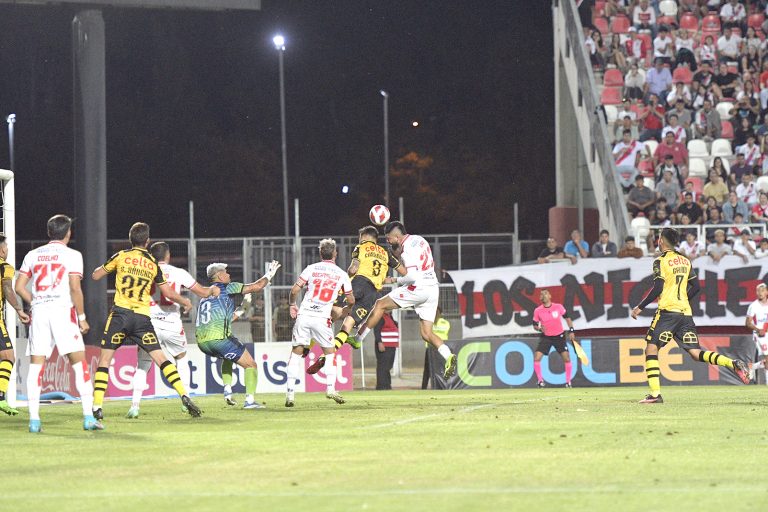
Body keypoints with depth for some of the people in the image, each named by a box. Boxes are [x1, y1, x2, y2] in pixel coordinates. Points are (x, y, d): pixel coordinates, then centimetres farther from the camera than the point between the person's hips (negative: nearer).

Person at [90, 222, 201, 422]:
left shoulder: (121, 257, 4)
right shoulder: (153, 264, 10)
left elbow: (95, 276, 13)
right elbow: (169, 293, 13)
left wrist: (106, 268, 34)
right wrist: (185, 302, 32)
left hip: (120, 313, -2)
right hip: (142, 317, 2)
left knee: (104, 358, 3)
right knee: (160, 357, 5)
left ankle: (97, 407, -5)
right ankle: (184, 395, -6)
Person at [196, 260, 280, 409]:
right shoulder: (227, 288, 4)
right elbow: (256, 287, 4)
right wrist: (269, 275, 19)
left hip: (201, 341, 7)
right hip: (219, 338, -7)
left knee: (227, 357, 37)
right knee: (251, 365, 5)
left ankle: (227, 390, 20)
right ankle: (250, 400, -9)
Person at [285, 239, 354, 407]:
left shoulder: (311, 269, 5)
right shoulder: (341, 275, 7)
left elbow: (294, 290, -1)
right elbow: (351, 300, 17)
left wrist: (292, 305, 19)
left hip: (303, 316, 0)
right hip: (322, 318, 0)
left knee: (296, 352, 9)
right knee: (330, 352, 18)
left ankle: (290, 393, 2)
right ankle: (330, 388, 7)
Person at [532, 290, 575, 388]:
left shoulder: (558, 307, -7)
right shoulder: (538, 311, -7)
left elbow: (567, 317, 6)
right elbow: (535, 325, 3)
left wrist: (571, 331, 0)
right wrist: (539, 328, -19)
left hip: (559, 336, 0)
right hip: (546, 337, 0)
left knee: (566, 358, -7)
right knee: (536, 357, -13)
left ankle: (568, 382, 9)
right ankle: (540, 380, 4)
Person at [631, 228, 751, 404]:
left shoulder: (661, 261, -5)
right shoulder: (685, 261, 15)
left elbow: (657, 288, -13)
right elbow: (696, 287, 15)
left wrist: (640, 307, -6)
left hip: (667, 311, -6)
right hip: (685, 313, 6)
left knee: (651, 348, 0)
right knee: (695, 353, 5)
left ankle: (655, 393, -10)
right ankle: (733, 364, -14)